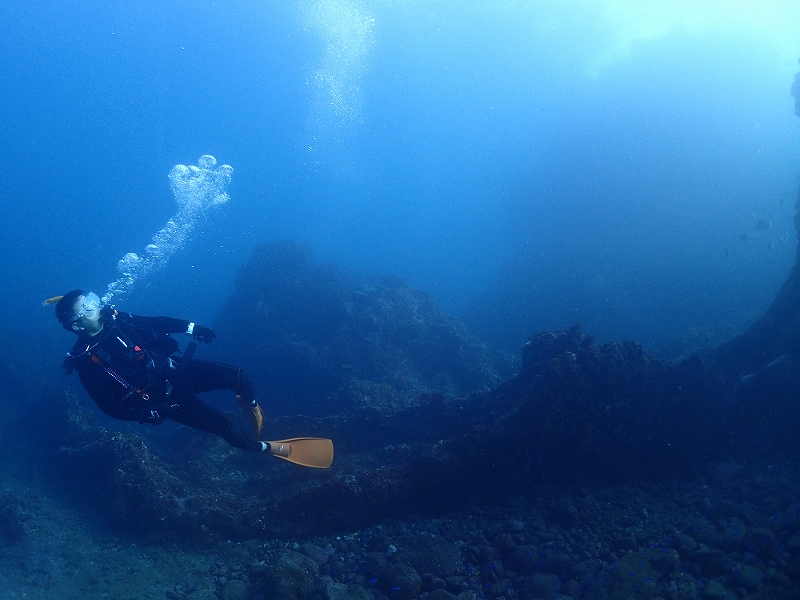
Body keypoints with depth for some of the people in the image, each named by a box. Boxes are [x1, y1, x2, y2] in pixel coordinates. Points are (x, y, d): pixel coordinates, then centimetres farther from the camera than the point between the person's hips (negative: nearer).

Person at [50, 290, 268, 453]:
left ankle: (250, 404, 32)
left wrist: (190, 328, 4)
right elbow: (111, 407, -15)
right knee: (227, 427, -7)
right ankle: (263, 448, 21)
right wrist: (151, 414, -20)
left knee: (238, 378, -3)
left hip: (177, 368, 5)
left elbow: (155, 323, 11)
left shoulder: (115, 319, -3)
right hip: (166, 397, -5)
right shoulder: (86, 362, -18)